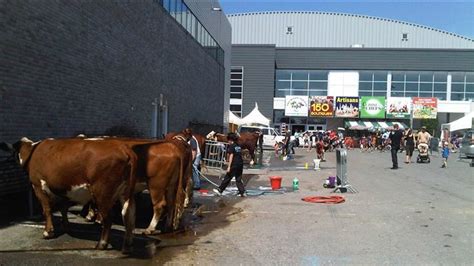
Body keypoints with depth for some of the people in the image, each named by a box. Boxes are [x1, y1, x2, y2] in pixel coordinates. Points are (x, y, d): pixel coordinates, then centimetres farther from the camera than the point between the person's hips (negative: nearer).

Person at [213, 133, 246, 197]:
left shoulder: (231, 146, -7)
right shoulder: (238, 146, 14)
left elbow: (231, 156, -13)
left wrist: (229, 166, -13)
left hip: (234, 165, -7)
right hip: (240, 164, 7)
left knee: (227, 178, 2)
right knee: (238, 179, 11)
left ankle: (220, 190, 11)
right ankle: (242, 192, 6)